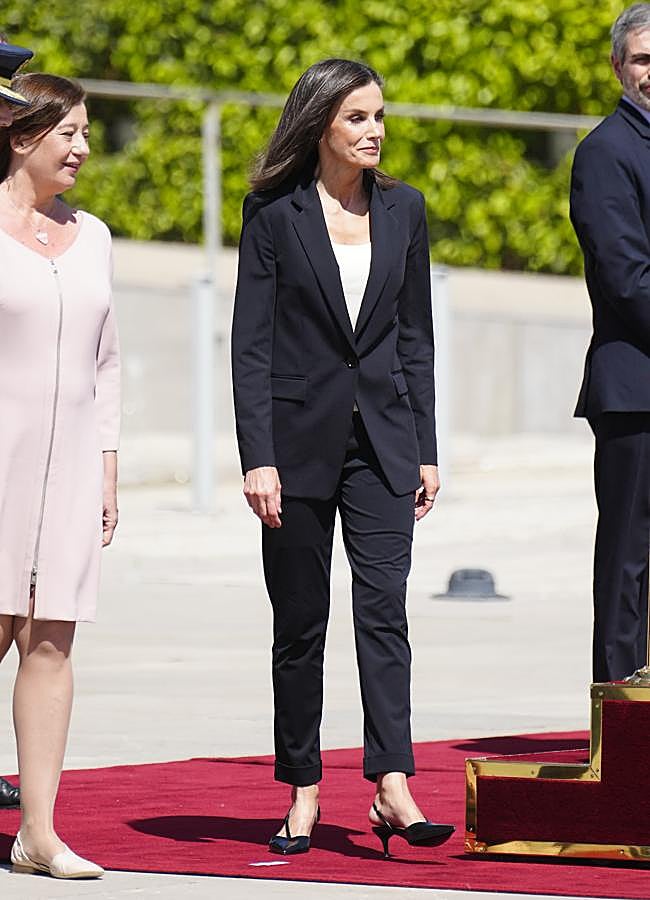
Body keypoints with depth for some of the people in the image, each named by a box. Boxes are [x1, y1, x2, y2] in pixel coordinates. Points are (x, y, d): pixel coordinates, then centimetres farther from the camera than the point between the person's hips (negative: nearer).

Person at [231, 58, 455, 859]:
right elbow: (251, 342, -5)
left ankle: (392, 786, -19)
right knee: (300, 625, 5)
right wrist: (257, 458, -12)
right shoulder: (274, 213, -2)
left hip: (382, 438, 2)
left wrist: (425, 451, 7)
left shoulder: (403, 209, 8)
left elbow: (415, 336, 12)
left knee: (384, 605, -11)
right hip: (301, 437, -2)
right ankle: (302, 793, 14)